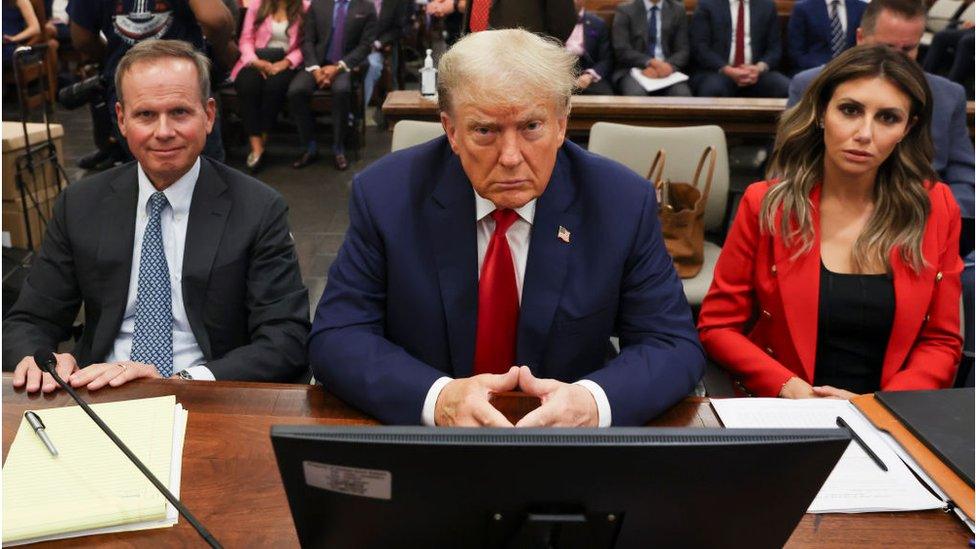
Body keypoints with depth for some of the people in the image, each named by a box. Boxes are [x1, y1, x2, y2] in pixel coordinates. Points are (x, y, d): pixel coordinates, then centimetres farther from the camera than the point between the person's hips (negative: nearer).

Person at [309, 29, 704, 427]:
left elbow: (674, 344, -7)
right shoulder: (385, 195, -10)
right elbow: (336, 339, -11)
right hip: (417, 439, 0)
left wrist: (593, 401, -28)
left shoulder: (624, 203, -10)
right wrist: (437, 398, -29)